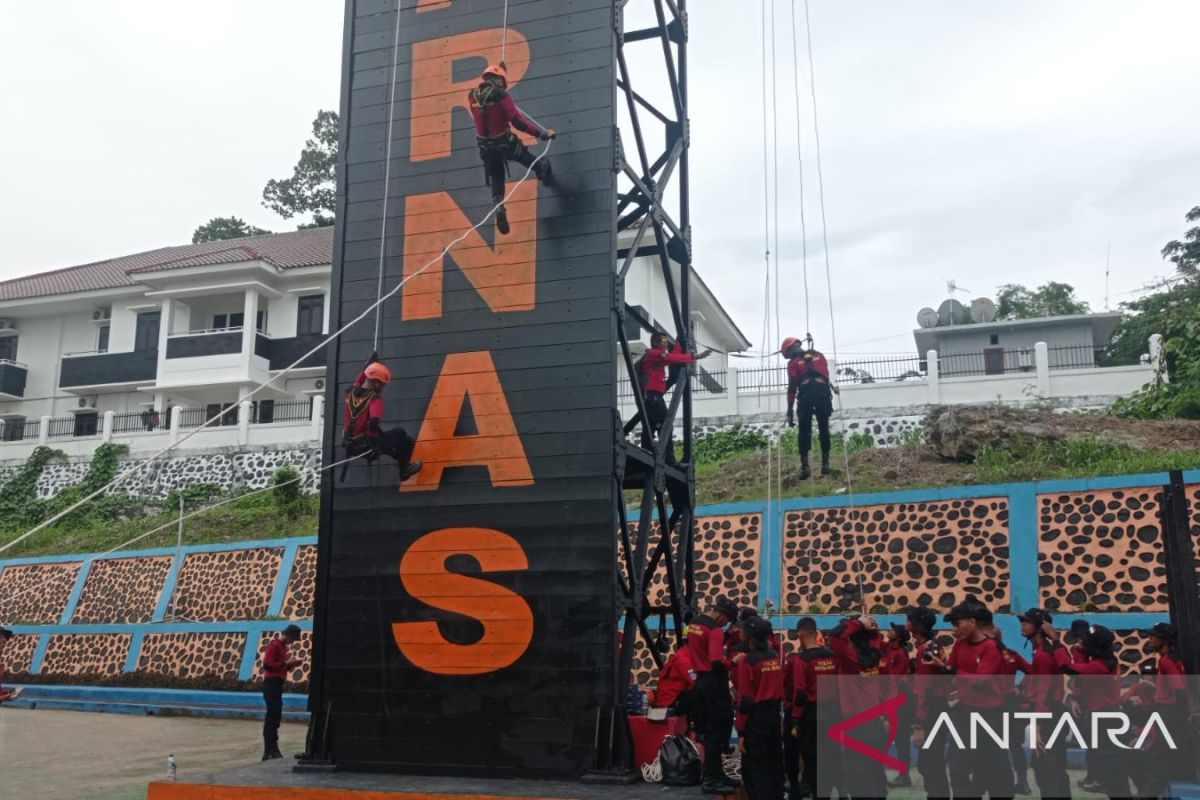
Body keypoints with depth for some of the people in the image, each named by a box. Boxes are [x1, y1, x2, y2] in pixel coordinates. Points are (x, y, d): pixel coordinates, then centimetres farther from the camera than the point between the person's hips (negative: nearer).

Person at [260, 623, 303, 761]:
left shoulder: (283, 646, 19)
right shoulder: (274, 645, -9)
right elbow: (267, 664, -17)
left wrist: (290, 665, 9)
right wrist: (286, 663, -18)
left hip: (277, 683, 10)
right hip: (271, 682, -10)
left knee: (276, 715, 12)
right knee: (272, 714, -12)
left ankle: (272, 749, 18)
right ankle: (269, 751, -13)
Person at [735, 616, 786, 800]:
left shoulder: (747, 661, -15)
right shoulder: (775, 657, 4)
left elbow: (745, 700, -14)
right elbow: (778, 687, 7)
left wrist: (741, 731, -11)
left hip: (756, 717, -7)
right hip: (774, 714, 7)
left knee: (754, 767, 2)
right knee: (775, 762, 16)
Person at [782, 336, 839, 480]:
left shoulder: (793, 362, 12)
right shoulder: (819, 355, 23)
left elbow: (792, 387, 4)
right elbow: (827, 375, 22)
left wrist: (790, 411, 4)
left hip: (805, 395, -2)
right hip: (823, 391, 2)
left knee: (804, 431, 3)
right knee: (824, 429, 11)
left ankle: (805, 466, -5)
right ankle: (825, 464, 8)